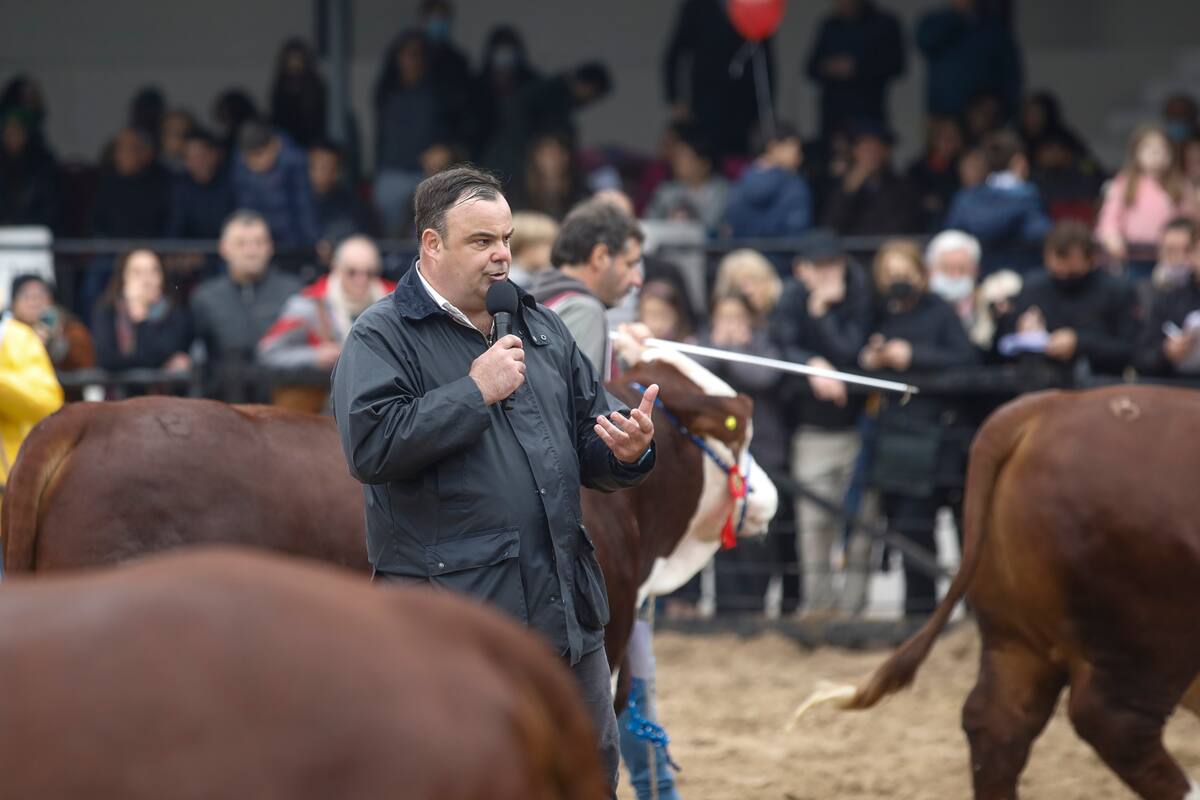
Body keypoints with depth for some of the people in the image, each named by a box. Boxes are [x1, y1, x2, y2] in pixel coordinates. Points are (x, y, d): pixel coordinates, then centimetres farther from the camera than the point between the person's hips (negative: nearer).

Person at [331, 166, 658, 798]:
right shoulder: (381, 337, -5)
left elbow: (586, 445, 21)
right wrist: (476, 391, -18)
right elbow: (370, 446, -21)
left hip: (564, 604, 6)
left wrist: (625, 453, -3)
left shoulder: (541, 328, 16)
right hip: (450, 607, -6)